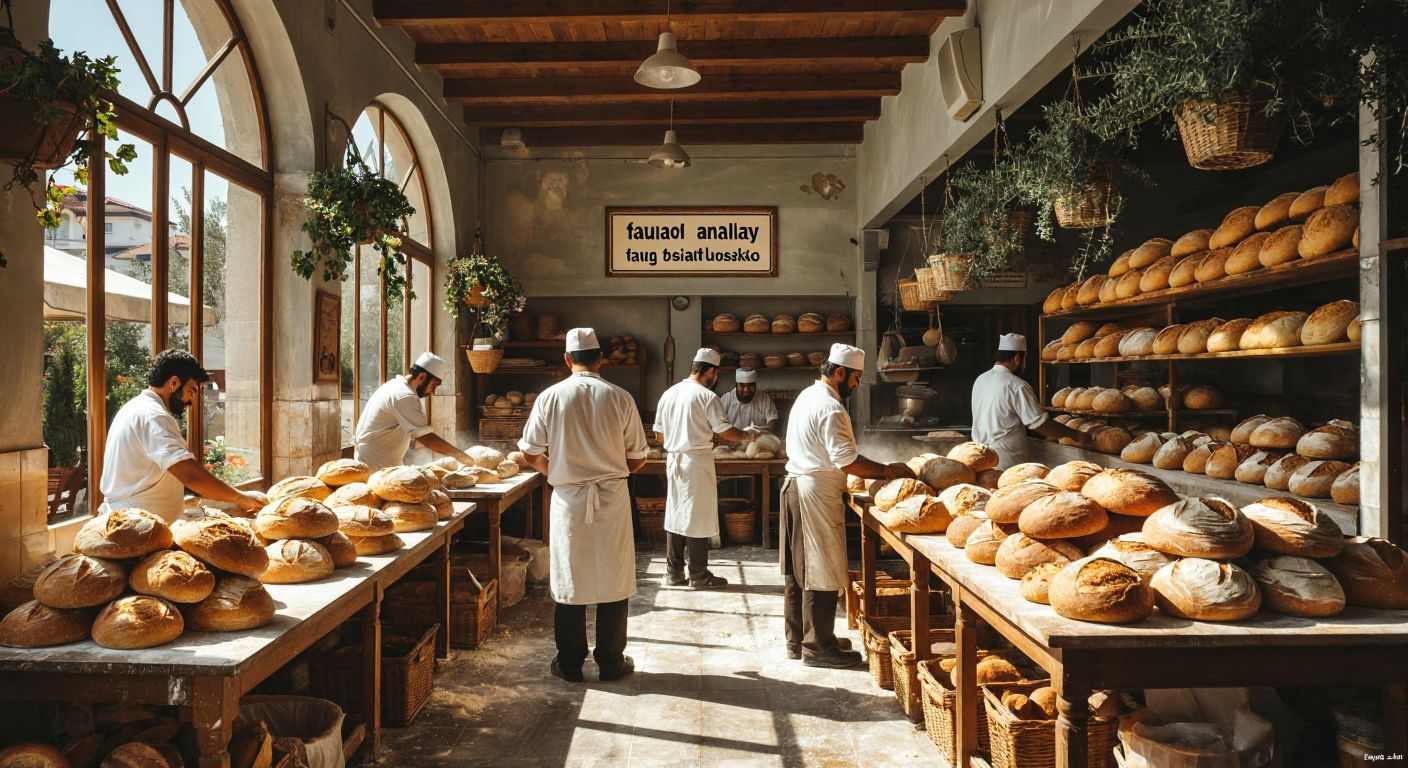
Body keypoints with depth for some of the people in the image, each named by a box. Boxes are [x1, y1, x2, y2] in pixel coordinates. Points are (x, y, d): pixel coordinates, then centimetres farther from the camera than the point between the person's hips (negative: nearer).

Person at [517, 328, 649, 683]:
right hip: (612, 498, 0)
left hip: (568, 498, 1)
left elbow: (531, 454, -1)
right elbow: (638, 458, 0)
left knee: (569, 580, 10)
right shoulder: (620, 398, -5)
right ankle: (611, 661, 18)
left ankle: (569, 663, 19)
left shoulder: (550, 397, -4)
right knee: (612, 578, 9)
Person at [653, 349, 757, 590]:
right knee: (698, 517, 2)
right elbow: (725, 431, -11)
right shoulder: (707, 396, -12)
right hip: (697, 462, -7)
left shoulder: (669, 394, 8)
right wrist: (748, 436, 6)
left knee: (675, 515, 12)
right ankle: (699, 575, 9)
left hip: (674, 460, 7)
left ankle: (673, 572, 17)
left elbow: (659, 434, 11)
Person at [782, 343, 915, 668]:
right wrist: (887, 471, -12)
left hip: (795, 485, 10)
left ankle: (797, 639, 25)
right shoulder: (831, 408, -18)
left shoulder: (807, 396, 14)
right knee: (822, 572, -1)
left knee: (798, 569, 15)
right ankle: (818, 647, 8)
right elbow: (846, 459, -22)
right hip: (817, 494, -10)